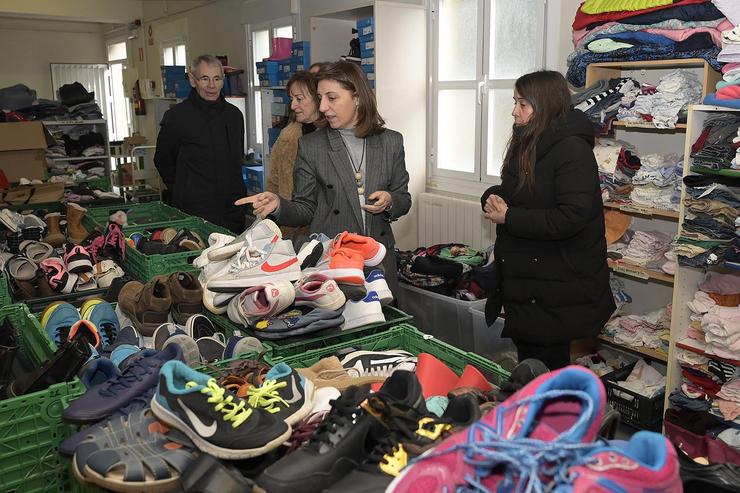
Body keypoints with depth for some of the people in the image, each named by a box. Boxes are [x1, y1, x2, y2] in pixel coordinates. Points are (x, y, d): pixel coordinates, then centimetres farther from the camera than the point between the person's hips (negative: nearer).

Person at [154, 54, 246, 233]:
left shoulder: (234, 114, 9)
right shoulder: (176, 116, -4)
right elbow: (163, 162, 6)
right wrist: (184, 192, 6)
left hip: (233, 211, 5)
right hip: (194, 211, -4)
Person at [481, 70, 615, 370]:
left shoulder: (572, 149, -17)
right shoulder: (525, 145, 11)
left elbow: (572, 217, -26)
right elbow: (509, 194, 21)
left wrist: (509, 218, -20)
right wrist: (492, 198, -4)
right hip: (522, 282, 9)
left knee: (547, 369, 4)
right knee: (527, 363, 19)